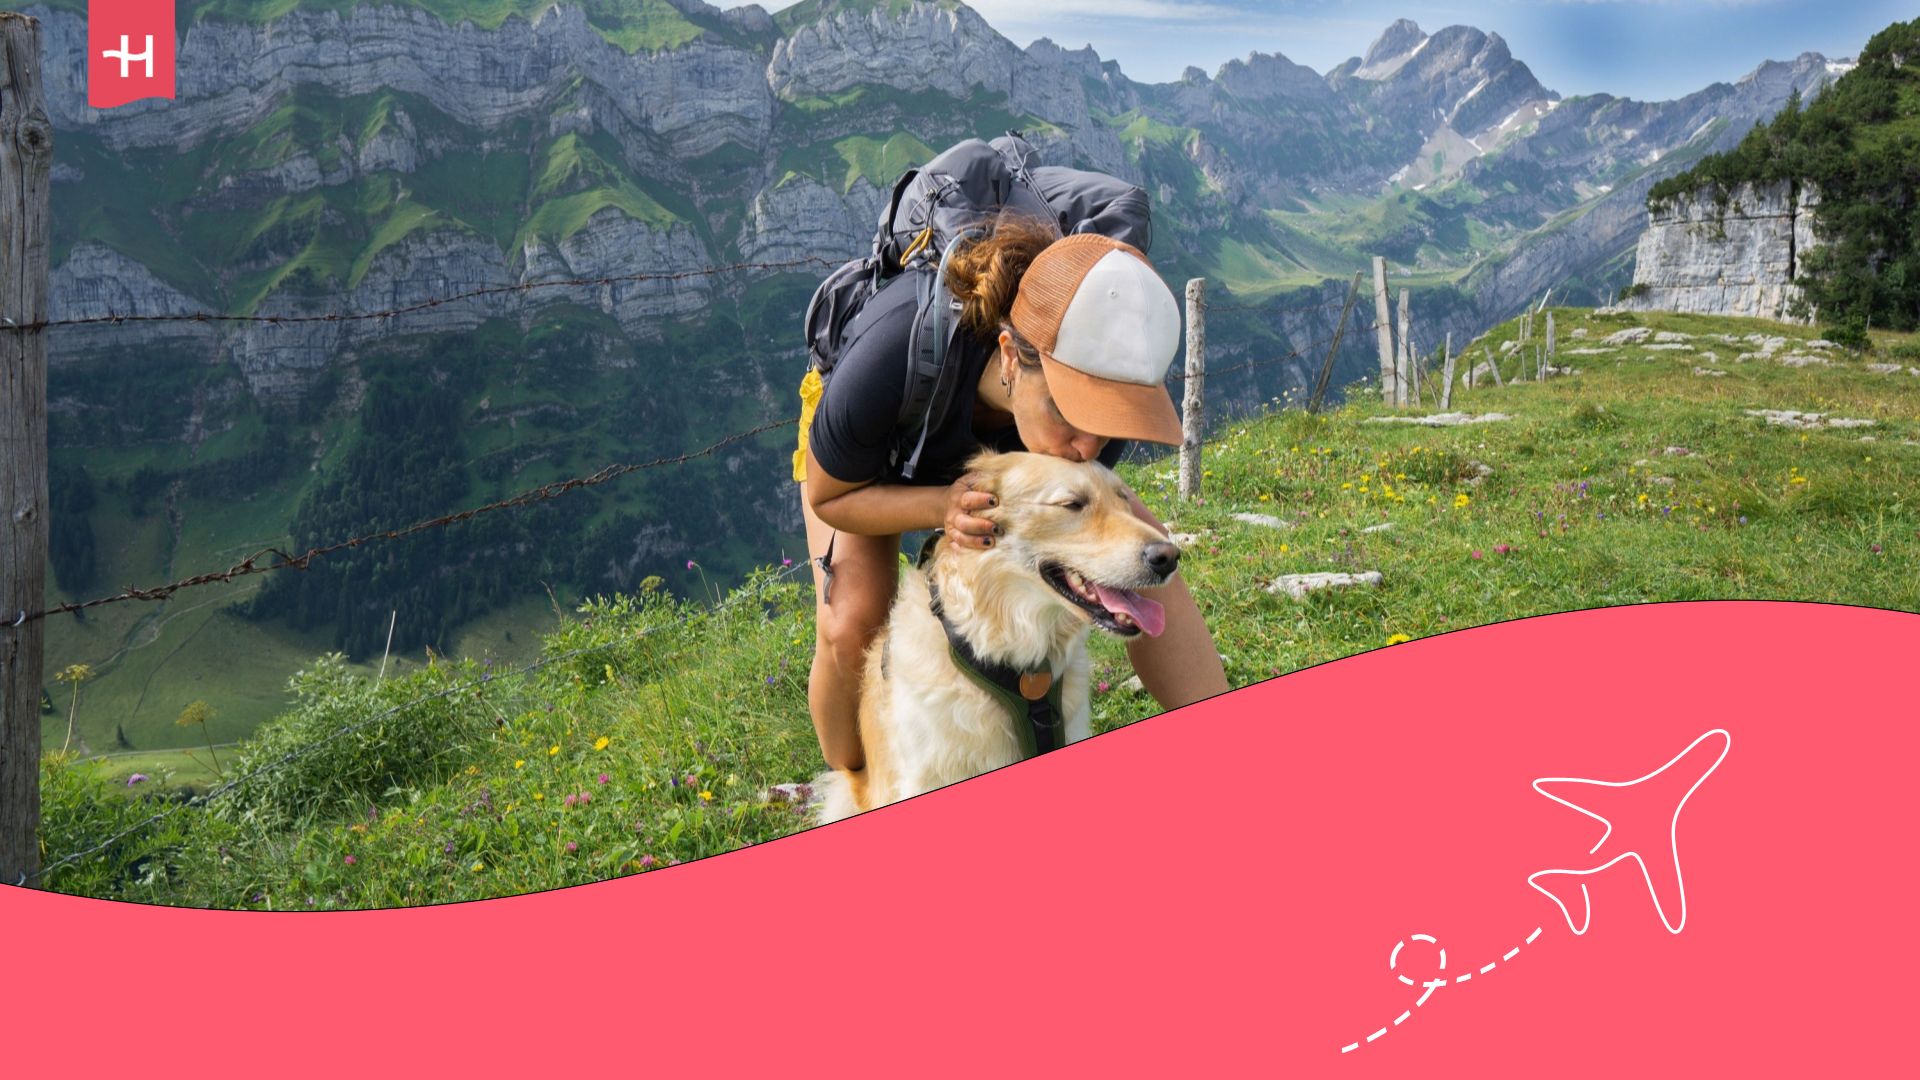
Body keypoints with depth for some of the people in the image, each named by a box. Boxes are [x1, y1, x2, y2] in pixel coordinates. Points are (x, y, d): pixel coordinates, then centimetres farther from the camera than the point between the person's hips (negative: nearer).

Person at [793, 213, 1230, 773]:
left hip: (1001, 447, 3)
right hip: (865, 459, -3)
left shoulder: (1104, 378, -36)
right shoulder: (895, 354, -46)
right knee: (852, 628, -25)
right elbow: (830, 496, -27)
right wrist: (944, 505, -45)